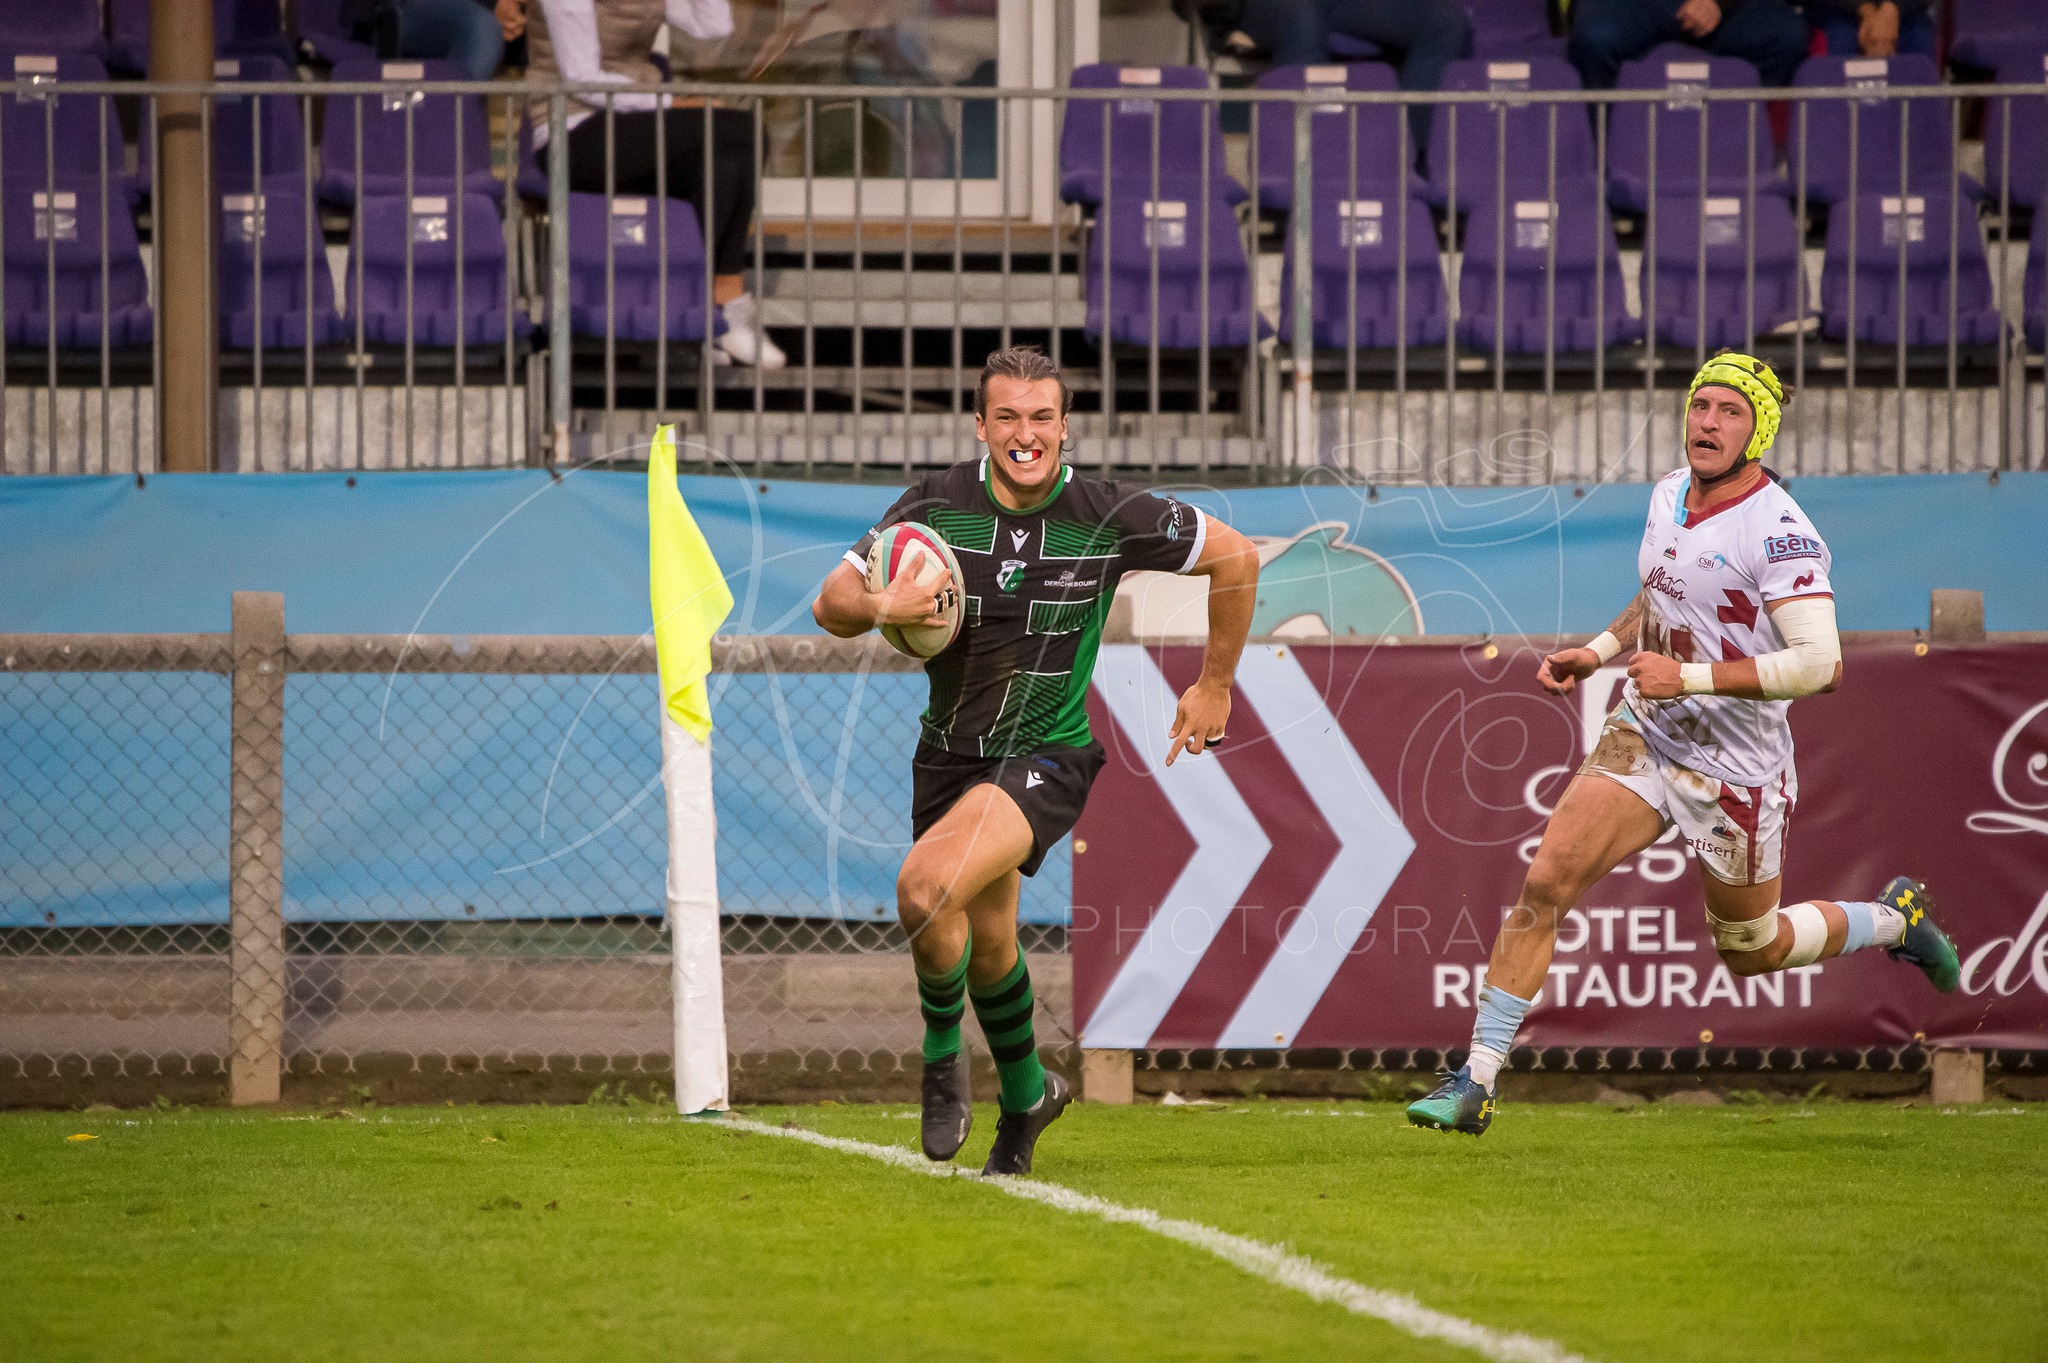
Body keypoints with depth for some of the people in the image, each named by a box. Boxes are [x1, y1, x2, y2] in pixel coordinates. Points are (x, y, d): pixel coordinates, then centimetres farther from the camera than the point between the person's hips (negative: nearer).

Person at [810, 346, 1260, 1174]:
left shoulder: (1110, 517, -14)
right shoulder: (936, 506, -8)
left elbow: (1234, 557, 0)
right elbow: (831, 605, -4)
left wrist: (1214, 686, 6)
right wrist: (881, 606, -27)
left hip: (1047, 755, -4)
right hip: (950, 751, 4)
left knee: (926, 889, -27)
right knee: (984, 942, 16)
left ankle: (942, 1051, -1)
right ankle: (1024, 1096, 43)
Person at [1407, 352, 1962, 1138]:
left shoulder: (1778, 532, -21)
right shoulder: (1669, 496, 3)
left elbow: (1820, 664, -28)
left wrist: (1691, 677, -30)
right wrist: (1600, 651, 7)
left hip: (1738, 768, -5)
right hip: (1643, 739, 5)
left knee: (1751, 951, 13)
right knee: (1543, 884, -13)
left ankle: (1895, 919, 43)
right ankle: (1475, 1085, -11)